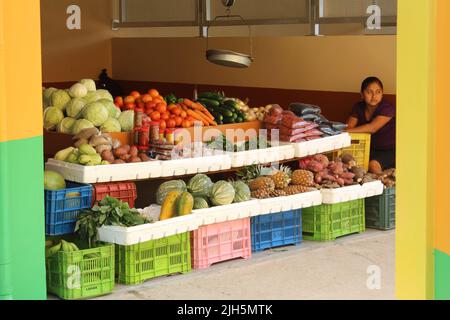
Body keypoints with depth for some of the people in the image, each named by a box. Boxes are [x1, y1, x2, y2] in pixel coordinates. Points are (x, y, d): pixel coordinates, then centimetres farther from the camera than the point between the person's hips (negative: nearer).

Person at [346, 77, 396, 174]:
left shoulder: (388, 108, -18)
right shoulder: (359, 108, 2)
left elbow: (372, 128, -29)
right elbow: (348, 126, -6)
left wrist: (348, 131, -31)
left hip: (390, 151, -6)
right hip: (372, 150, 6)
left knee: (373, 165, -32)